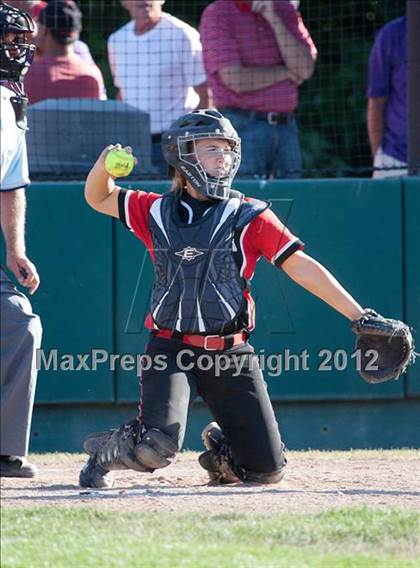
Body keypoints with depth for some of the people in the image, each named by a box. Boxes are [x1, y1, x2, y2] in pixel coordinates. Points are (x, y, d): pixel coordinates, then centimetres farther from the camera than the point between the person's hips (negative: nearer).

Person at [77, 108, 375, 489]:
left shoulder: (250, 216, 3)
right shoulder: (157, 211, 8)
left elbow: (302, 268, -1)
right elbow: (99, 198, 21)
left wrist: (359, 316, -8)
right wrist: (105, 164, -2)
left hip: (231, 356, 1)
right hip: (170, 349, -1)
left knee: (267, 469, 0)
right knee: (158, 444, -25)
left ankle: (219, 445, 35)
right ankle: (105, 452, 10)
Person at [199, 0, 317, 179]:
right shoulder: (216, 15, -3)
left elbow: (305, 69, -3)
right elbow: (235, 80, -13)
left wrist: (272, 19, -8)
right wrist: (286, 72, -2)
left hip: (286, 128, 4)